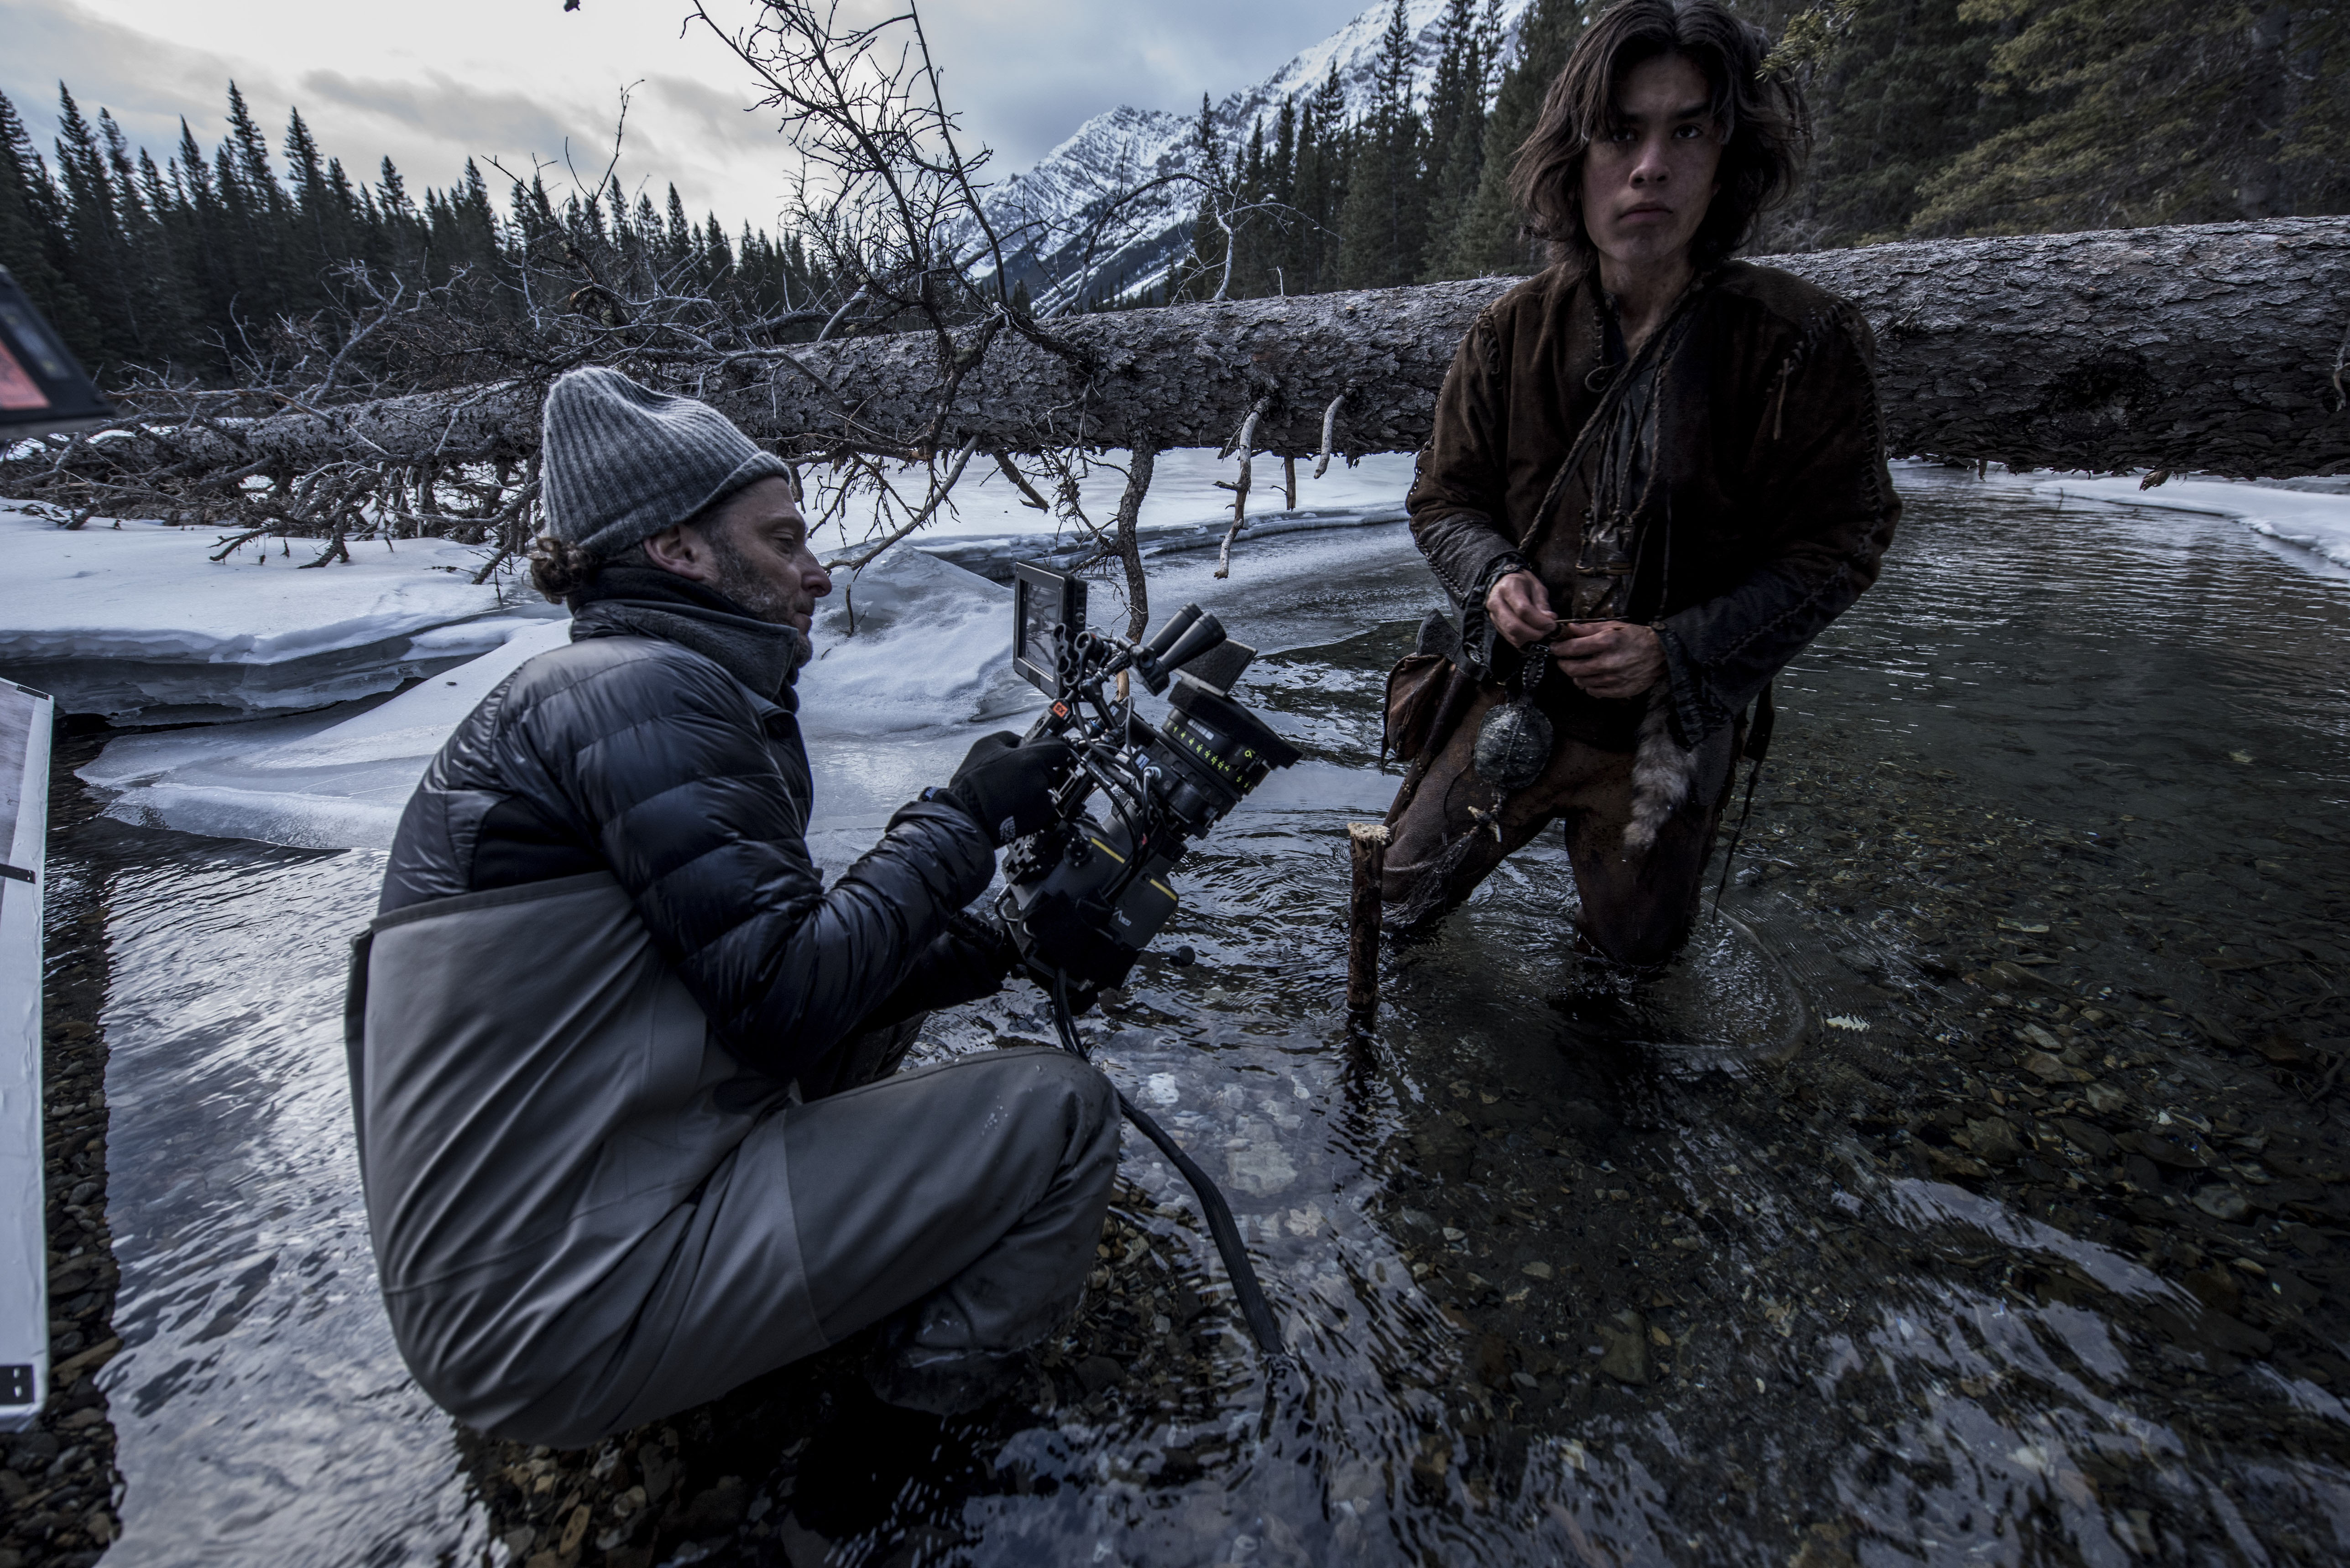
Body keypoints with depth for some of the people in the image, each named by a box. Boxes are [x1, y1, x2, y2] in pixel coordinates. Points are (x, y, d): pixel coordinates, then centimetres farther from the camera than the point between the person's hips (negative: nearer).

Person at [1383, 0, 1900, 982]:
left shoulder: (1802, 347, -14)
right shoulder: (1513, 333, -7)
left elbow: (1837, 543, -9)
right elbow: (1445, 498, 2)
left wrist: (1675, 648, -23)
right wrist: (1497, 576, -21)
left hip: (1673, 727, -1)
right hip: (1511, 699, 2)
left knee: (1630, 960, 19)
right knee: (1402, 900, 15)